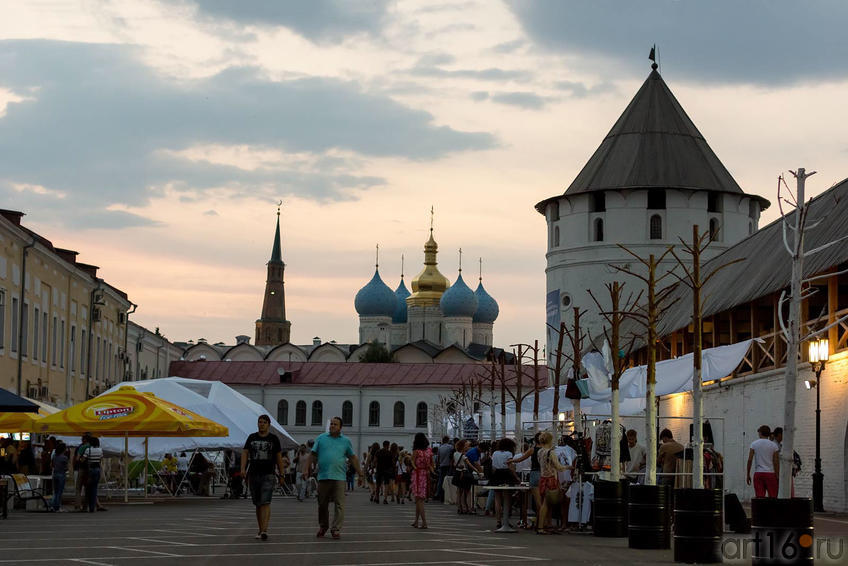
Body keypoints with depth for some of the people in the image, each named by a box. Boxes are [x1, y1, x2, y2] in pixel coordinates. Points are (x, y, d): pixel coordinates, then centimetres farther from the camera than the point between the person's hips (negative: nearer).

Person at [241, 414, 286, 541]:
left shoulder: (273, 439, 4)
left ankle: (264, 531, -25)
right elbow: (245, 453, 5)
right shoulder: (252, 437, 10)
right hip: (254, 475, 3)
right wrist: (243, 469, -10)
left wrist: (282, 475, 5)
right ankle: (260, 530, 20)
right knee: (258, 504, 10)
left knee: (265, 503, -16)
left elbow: (279, 458, 7)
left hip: (268, 475, -3)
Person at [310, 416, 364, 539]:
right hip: (323, 477, 1)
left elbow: (353, 458, 17)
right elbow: (313, 455, 10)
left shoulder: (345, 441, 12)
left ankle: (336, 529, -4)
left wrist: (360, 473, 15)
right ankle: (322, 527, 23)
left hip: (339, 477, -1)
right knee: (322, 504, 8)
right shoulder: (321, 439, 10)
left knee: (339, 504, -6)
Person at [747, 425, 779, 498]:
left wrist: (748, 475, 6)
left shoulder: (754, 444, 3)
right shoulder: (773, 445, 1)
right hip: (770, 473, -1)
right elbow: (776, 462, -3)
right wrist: (777, 476, 1)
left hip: (758, 473, 1)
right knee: (772, 498, 3)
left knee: (759, 497, 0)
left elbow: (750, 460, -1)